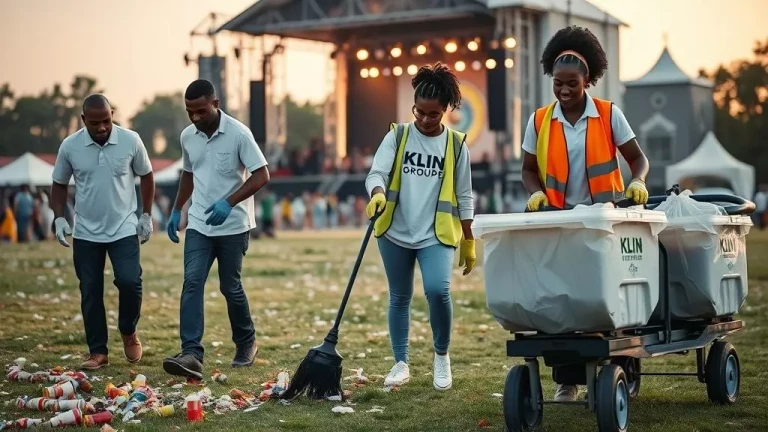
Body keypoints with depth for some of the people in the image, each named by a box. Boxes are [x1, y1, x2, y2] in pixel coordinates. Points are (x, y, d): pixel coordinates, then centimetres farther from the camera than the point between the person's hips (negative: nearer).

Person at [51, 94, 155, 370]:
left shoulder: (131, 141, -7)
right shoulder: (69, 146, -5)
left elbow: (146, 176, 7)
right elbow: (59, 184, 8)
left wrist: (147, 216, 5)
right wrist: (59, 217, -5)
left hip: (124, 229, -1)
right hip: (85, 233, 1)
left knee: (130, 282, -14)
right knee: (90, 293, 4)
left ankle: (128, 332, 13)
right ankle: (98, 352, 13)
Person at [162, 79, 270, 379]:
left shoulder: (238, 133, -13)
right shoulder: (187, 136, 4)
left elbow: (262, 175, -14)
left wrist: (229, 202, -23)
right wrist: (176, 210, 15)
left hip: (233, 225, -4)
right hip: (198, 224, 4)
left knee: (230, 287, 6)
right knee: (192, 283, -10)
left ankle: (246, 344, 28)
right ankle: (191, 354, -16)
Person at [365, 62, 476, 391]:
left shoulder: (456, 145, 3)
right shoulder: (397, 136, 2)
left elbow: (463, 197, 7)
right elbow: (376, 172, -8)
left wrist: (469, 242, 7)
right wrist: (377, 195, -31)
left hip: (436, 233, -1)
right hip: (395, 231, 2)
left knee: (438, 290, -21)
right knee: (399, 298, 10)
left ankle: (441, 355, 2)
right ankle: (401, 363, 23)